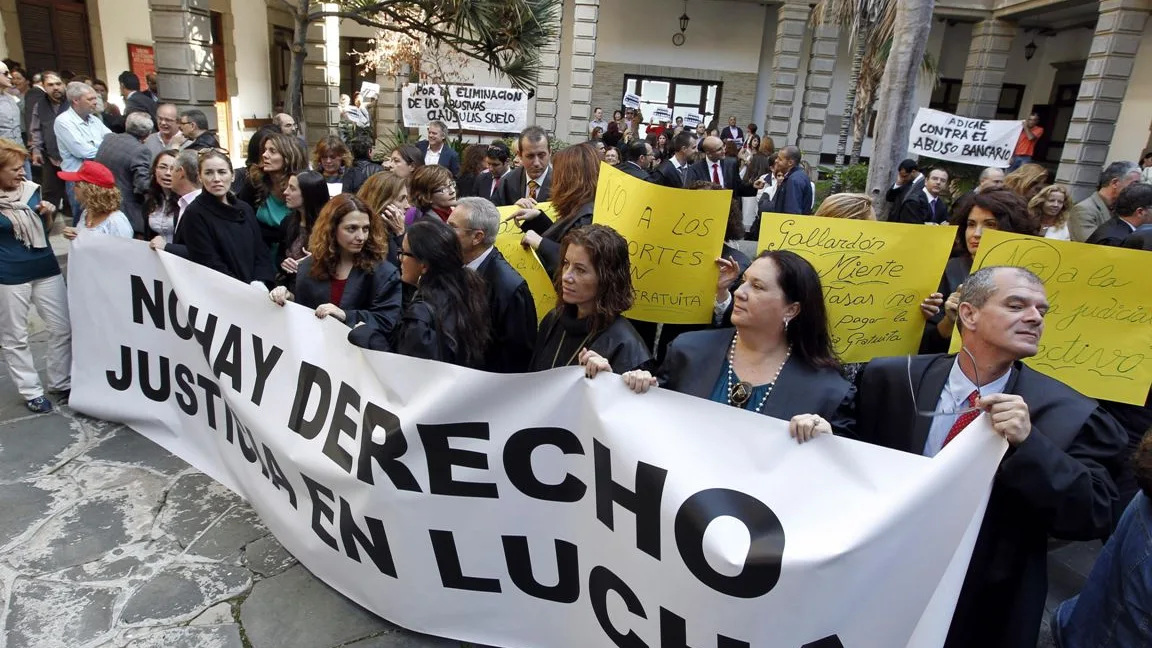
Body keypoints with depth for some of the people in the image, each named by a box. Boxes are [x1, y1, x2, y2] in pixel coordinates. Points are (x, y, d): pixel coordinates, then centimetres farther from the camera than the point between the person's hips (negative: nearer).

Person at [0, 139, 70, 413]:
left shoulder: (31, 189, 0)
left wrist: (48, 214, -7)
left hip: (46, 268, 4)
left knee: (62, 329, 9)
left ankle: (62, 383, 25)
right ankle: (32, 391, 21)